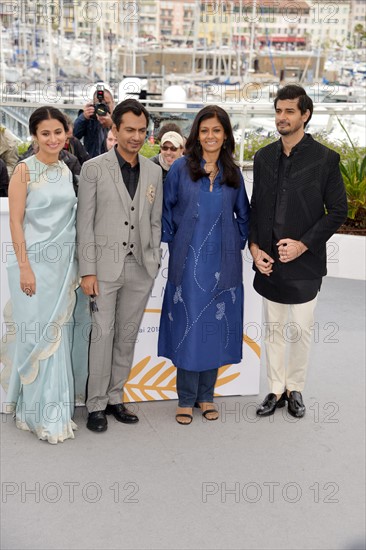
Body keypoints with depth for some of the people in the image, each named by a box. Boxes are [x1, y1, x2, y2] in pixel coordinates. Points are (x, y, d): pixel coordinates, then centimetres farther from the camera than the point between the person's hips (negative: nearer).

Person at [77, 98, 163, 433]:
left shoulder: (153, 172, 9)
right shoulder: (93, 169, -3)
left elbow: (155, 221, 13)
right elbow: (85, 223, -5)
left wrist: (154, 261, 6)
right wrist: (87, 271, -9)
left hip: (141, 268, 4)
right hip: (105, 267, -3)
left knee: (127, 337, 11)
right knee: (102, 336, 1)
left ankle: (115, 398, 25)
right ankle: (96, 405, 14)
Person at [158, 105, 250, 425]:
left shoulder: (233, 173, 7)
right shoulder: (181, 168, 0)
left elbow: (244, 215, 16)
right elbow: (166, 210, 4)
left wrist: (240, 243, 6)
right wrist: (169, 240, -1)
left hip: (222, 264, 2)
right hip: (188, 262, -2)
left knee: (215, 327, 8)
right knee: (187, 327, 2)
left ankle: (206, 395, 23)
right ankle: (186, 399, 16)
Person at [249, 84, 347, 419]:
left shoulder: (325, 159, -6)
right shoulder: (264, 157, 7)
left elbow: (338, 211, -5)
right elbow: (255, 208, 12)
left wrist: (303, 244, -14)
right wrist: (255, 247, -1)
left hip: (304, 263, -4)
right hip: (269, 261, 4)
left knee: (301, 330, 7)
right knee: (273, 329, 12)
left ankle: (296, 389, 24)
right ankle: (276, 390, 25)